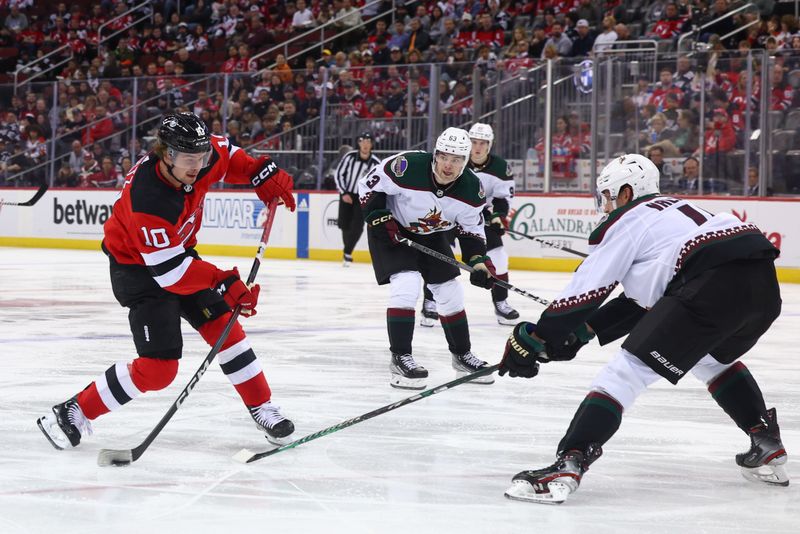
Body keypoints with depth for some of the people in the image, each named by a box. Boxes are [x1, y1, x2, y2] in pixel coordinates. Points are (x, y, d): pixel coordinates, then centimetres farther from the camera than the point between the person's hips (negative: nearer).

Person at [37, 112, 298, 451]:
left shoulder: (196, 155, -17)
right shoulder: (147, 201, -38)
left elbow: (227, 155, 9)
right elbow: (169, 271, -33)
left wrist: (264, 175, -2)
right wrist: (224, 284, -33)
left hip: (179, 251, 8)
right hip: (138, 267, -8)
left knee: (224, 327, 4)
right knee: (158, 368, -14)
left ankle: (263, 410, 18)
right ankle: (74, 413, -2)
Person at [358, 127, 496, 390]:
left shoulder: (472, 189, -19)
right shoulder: (407, 167, -33)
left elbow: (472, 229, -5)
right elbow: (369, 184, -17)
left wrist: (479, 260, -18)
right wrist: (379, 218, -24)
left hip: (432, 235, 5)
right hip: (392, 230, -5)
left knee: (450, 292, 7)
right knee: (406, 283, -23)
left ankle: (462, 356, 27)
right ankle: (400, 359, -17)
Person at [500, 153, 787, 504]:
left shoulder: (625, 221, 12)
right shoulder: (673, 209, 35)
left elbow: (584, 291, 7)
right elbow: (646, 298, 34)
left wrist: (534, 337, 15)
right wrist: (583, 331, 32)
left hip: (714, 284, -8)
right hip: (765, 285, 8)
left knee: (628, 369, -5)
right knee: (711, 359, 37)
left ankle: (567, 466, -17)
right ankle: (767, 448, 34)